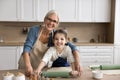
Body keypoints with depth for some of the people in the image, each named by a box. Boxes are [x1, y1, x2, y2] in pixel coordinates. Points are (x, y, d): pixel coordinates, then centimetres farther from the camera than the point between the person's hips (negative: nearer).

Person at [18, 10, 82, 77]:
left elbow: (72, 47, -18)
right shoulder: (35, 30, -17)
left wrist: (77, 62, -35)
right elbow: (27, 47, -27)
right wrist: (28, 65, -43)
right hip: (26, 66, -2)